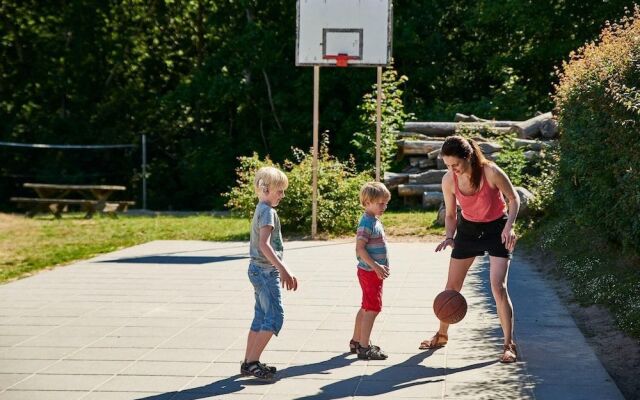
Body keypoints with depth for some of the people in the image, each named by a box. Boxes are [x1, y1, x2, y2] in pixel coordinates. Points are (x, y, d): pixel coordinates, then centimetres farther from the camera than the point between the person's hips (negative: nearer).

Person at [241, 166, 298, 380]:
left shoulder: (261, 209, 15)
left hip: (259, 269, 10)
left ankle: (249, 363, 16)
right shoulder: (268, 211, -15)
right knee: (275, 317, -8)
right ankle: (252, 363, -9)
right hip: (266, 270, -10)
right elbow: (264, 244, -25)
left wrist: (281, 269, 24)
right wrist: (283, 269, -29)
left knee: (261, 318, 13)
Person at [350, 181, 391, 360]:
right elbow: (360, 248, -24)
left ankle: (356, 341, 28)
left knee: (366, 308, 18)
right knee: (373, 308, -8)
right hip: (369, 272, -10)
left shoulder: (375, 221, 12)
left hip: (372, 272, 10)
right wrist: (375, 266, -27)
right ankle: (364, 348, -5)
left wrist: (381, 267, 21)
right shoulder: (367, 223, -18)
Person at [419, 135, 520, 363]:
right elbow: (450, 215, -1)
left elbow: (514, 199, -12)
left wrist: (509, 227, -25)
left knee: (498, 287, -14)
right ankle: (441, 335, 28)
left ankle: (509, 345, -3)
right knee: (452, 285, 8)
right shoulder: (449, 181, -16)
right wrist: (449, 237, -19)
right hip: (468, 229, 4)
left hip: (497, 229, -4)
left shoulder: (491, 172, -27)